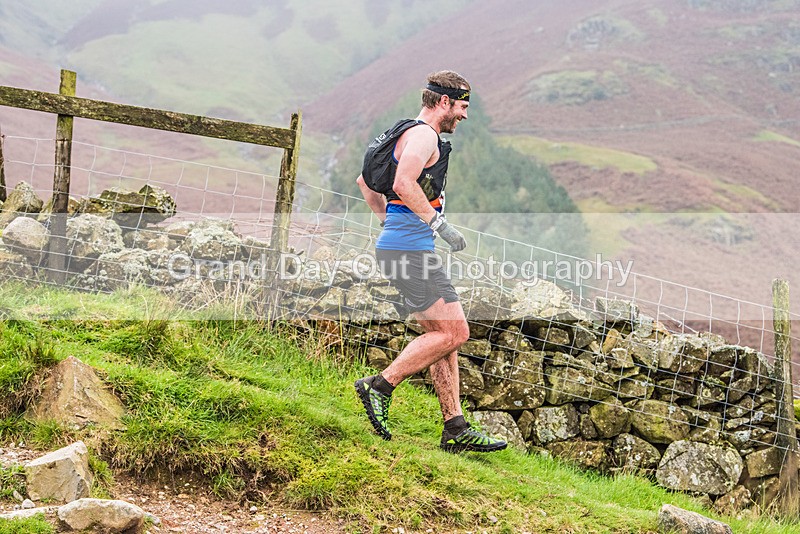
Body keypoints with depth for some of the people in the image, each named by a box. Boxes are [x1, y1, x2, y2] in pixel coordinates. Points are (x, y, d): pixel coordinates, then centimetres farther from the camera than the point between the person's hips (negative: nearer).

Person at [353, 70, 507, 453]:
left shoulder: (405, 133, 22)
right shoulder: (423, 134, -10)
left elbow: (364, 180, 31)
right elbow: (403, 184, -26)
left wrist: (388, 221, 28)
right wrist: (440, 225, -20)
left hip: (396, 245, 11)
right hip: (410, 249, -11)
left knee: (442, 335, 9)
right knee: (454, 332, -11)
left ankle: (456, 430, 9)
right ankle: (380, 385, -9)